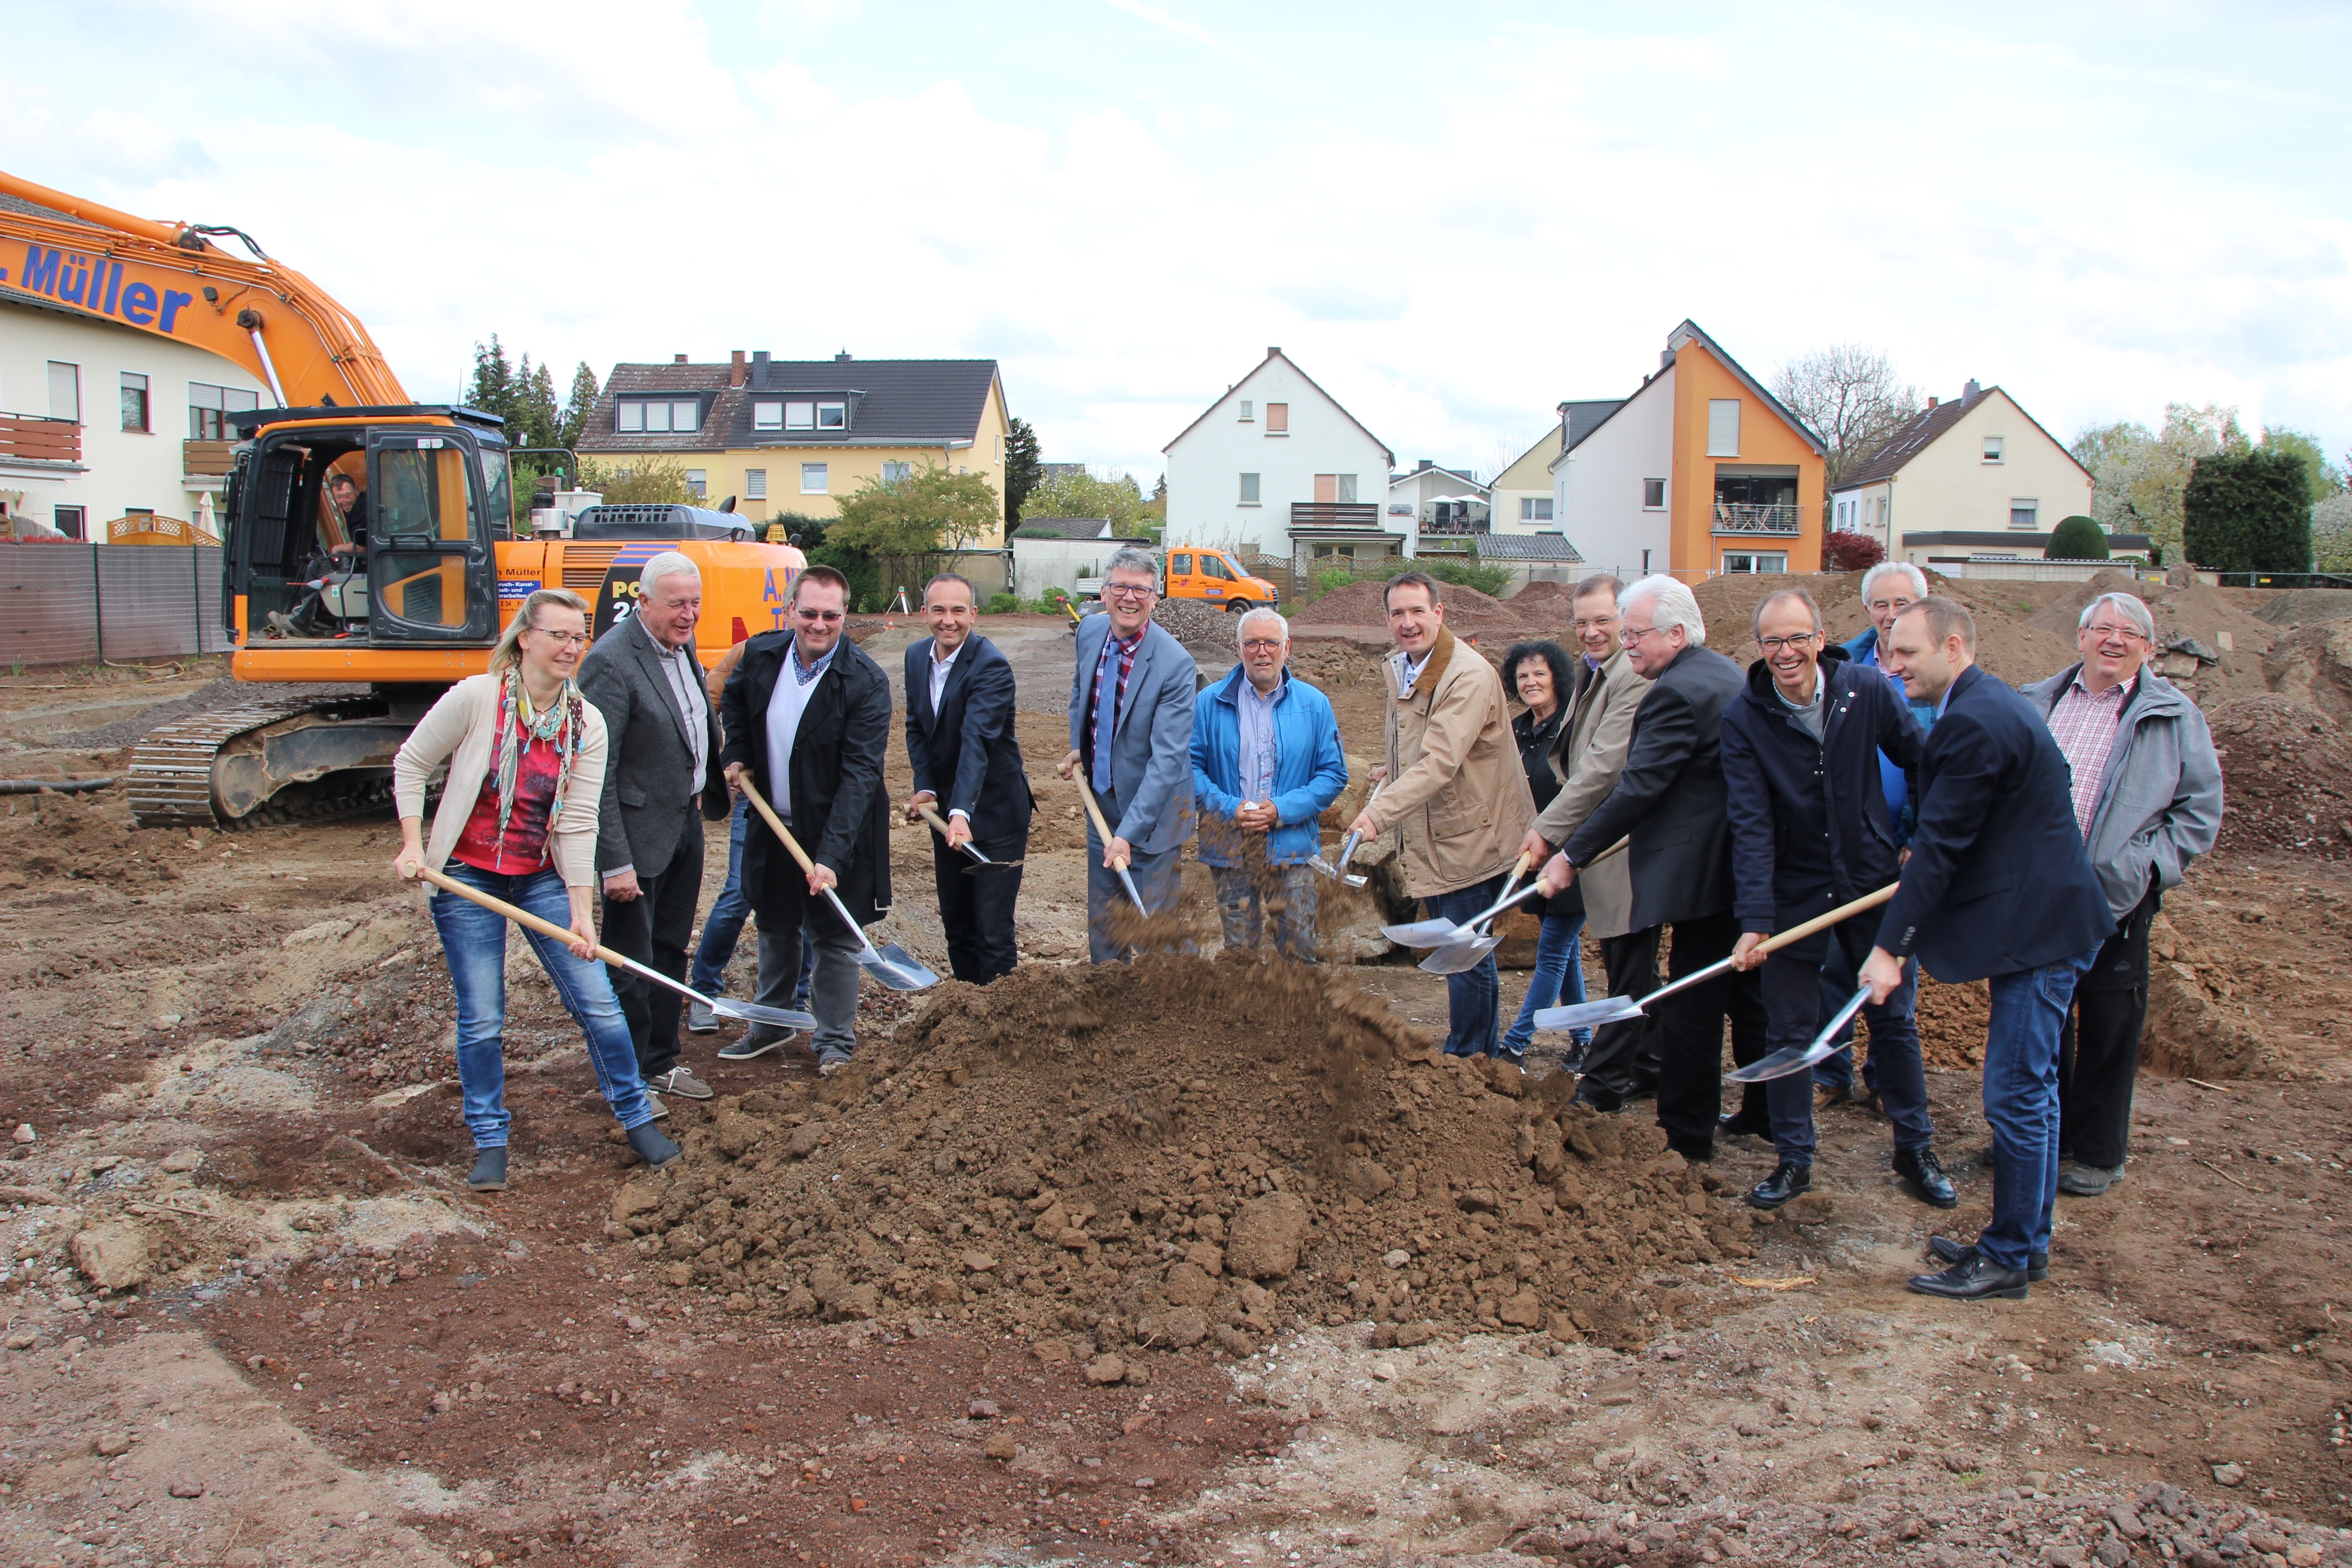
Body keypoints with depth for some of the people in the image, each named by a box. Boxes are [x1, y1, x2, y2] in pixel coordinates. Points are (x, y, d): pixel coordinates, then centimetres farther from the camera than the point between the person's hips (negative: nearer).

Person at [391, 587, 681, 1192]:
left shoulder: (587, 725, -4)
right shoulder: (476, 698, -12)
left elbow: (578, 823, -6)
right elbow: (410, 765, -1)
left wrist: (581, 912, -10)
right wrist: (413, 846, -8)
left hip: (542, 878, 3)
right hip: (466, 876, -2)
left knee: (597, 1001, 1)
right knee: (481, 1020, 1)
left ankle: (636, 1117, 18)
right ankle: (489, 1141, 19)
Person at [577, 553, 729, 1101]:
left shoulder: (682, 645, 5)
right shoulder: (610, 663, -22)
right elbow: (595, 772, -23)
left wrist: (702, 788, 13)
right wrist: (615, 862, -24)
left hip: (685, 821, 9)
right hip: (639, 834, -9)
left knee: (670, 952, 20)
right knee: (631, 964, 4)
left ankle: (661, 1061, 34)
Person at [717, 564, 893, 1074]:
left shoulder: (866, 682, -22)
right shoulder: (761, 655, -6)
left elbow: (860, 774, -26)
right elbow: (733, 700, 19)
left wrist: (831, 855, -32)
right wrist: (736, 755, 3)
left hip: (835, 828, -5)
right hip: (773, 822, 5)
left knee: (835, 936, 5)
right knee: (775, 926, 20)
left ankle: (835, 1041, 20)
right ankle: (771, 1023, 39)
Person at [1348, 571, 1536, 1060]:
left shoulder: (1470, 675, -22)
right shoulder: (1398, 668, 7)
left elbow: (1439, 762, -33)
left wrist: (1379, 813, -41)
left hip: (1471, 836, -9)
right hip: (1428, 840, 9)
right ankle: (1488, 1054, 32)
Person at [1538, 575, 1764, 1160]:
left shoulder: (1676, 692, -21)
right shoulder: (1727, 673, 11)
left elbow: (1637, 788, -23)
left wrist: (1572, 855, -18)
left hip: (1702, 872, -10)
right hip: (1750, 866, 10)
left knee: (1691, 1007, -1)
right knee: (1749, 994, 20)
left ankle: (1687, 1136, 7)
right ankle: (1764, 1110, 33)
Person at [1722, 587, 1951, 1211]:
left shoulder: (1867, 691, -11)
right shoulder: (1743, 719, -14)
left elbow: (1922, 763, 5)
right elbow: (1751, 825, -18)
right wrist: (1753, 921, -25)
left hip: (1874, 880, 1)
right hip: (1794, 894, -1)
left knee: (1895, 1018, 12)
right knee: (1789, 1032, 6)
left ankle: (1916, 1148, 30)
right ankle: (1793, 1160, 22)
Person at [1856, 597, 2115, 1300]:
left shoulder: (1974, 723, -20)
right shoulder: (1988, 704, 13)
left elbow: (1941, 844, -22)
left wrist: (1889, 946, -20)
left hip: (2040, 932, -11)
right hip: (2042, 922, 11)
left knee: (2016, 1095, -3)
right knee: (2028, 1090, 17)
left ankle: (2008, 1260, 8)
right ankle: (2025, 1241, 29)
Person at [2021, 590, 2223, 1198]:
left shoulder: (2174, 716, -1)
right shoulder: (2037, 703, 8)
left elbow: (2200, 809, 0)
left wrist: (2147, 866, -10)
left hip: (2115, 901, -3)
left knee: (2107, 1030, 7)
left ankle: (2098, 1153, 21)